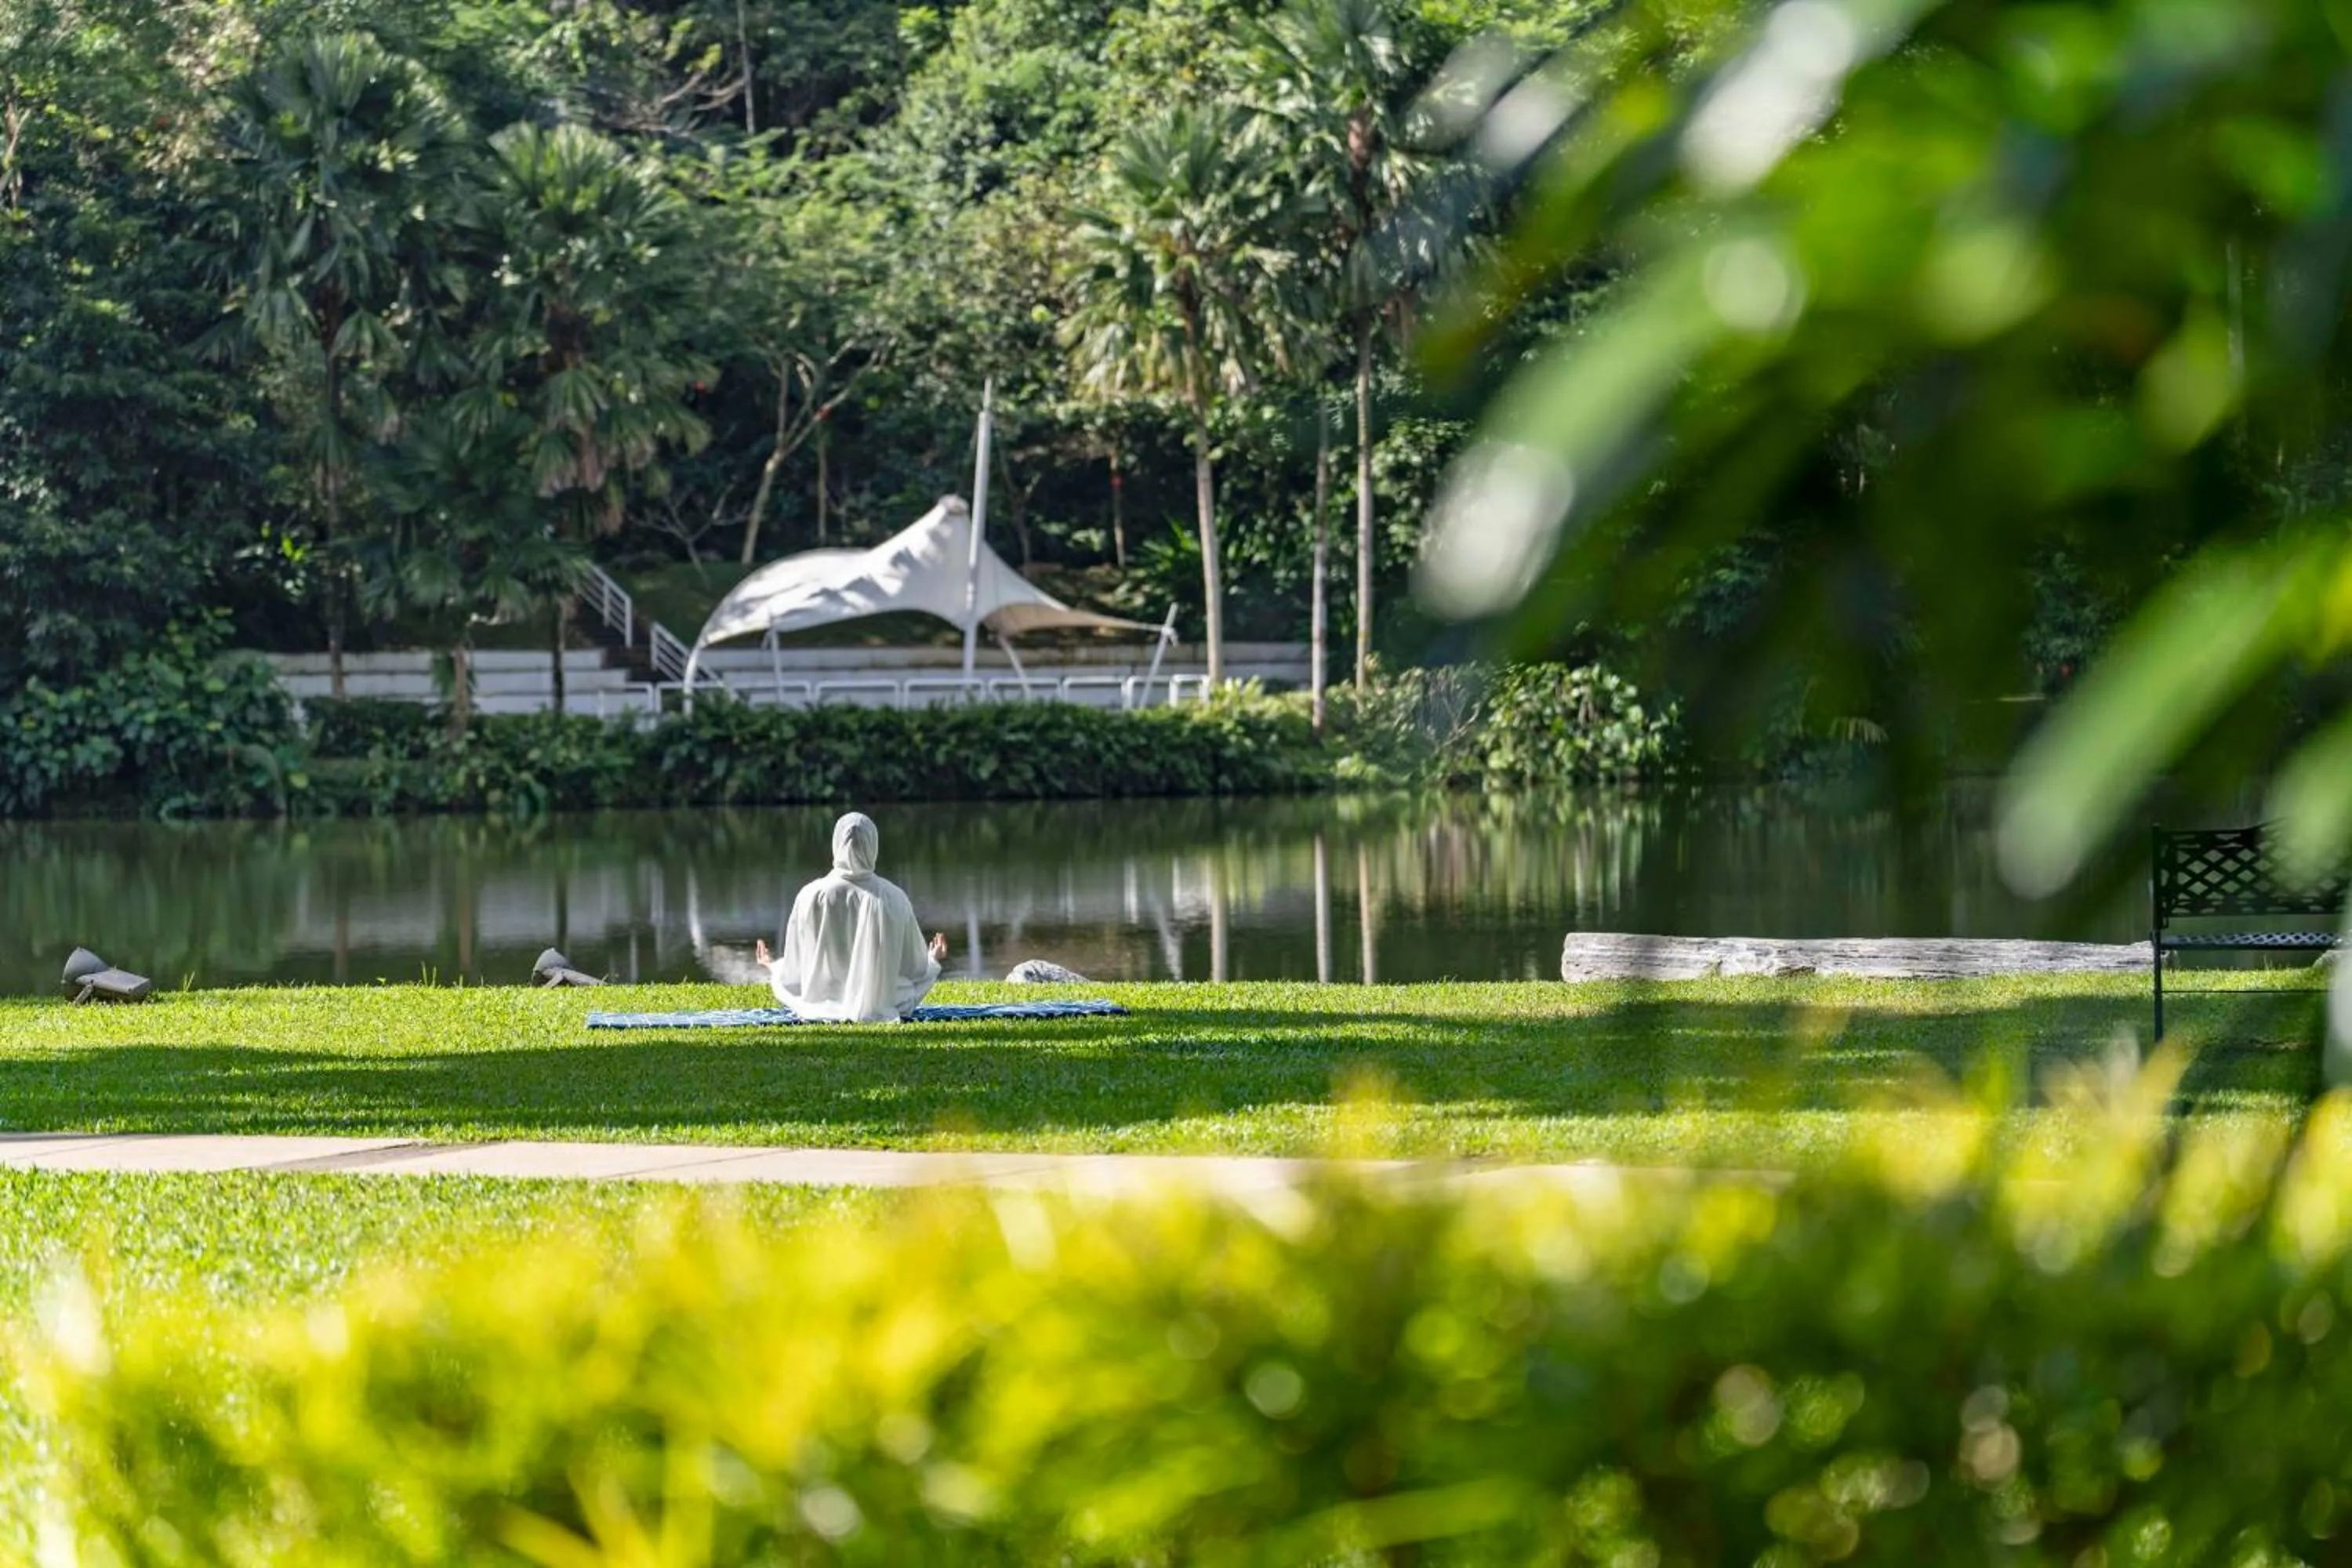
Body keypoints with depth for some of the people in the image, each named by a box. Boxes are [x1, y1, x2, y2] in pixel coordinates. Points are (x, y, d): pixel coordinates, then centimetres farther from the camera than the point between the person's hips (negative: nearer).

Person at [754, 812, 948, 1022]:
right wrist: (932, 961, 25)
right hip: (883, 1010, 0)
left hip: (824, 1009, 0)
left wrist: (774, 966, 21)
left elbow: (794, 971, -3)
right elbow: (913, 967, 1)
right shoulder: (893, 898, -10)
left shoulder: (812, 896, -12)